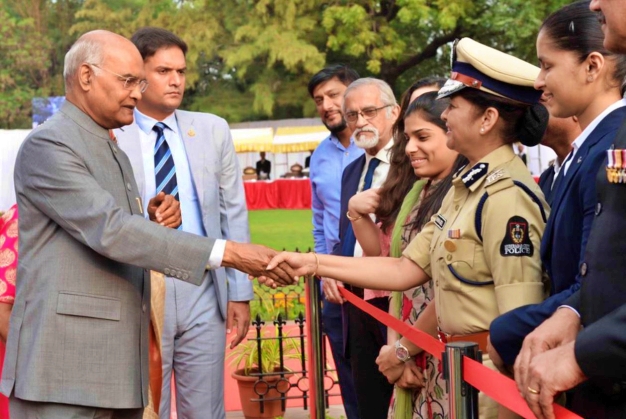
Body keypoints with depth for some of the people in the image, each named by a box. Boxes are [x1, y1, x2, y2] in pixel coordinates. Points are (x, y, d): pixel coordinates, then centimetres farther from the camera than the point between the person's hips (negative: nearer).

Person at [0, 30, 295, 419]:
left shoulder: (114, 153, 19)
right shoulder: (47, 145, -10)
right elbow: (109, 230, -20)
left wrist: (155, 225, 2)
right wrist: (227, 253, -23)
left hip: (118, 366, 9)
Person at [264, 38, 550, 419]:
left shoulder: (507, 196, -19)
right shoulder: (464, 188, 9)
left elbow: (519, 319, -21)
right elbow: (407, 270, 8)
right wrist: (312, 264, 6)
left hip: (492, 375, -8)